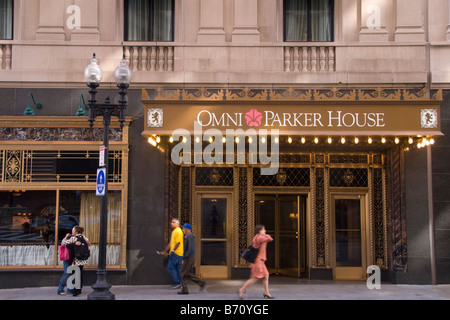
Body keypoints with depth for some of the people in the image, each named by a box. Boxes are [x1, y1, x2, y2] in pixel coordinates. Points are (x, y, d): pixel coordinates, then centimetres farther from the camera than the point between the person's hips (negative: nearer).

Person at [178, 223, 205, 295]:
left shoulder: (189, 236, -17)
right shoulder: (190, 236, 14)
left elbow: (190, 249, -23)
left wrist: (183, 259, -21)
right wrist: (184, 258, 22)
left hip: (188, 258, -10)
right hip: (191, 257, 10)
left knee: (184, 274, -1)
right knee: (188, 274, 14)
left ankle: (184, 290, 5)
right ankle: (201, 283, 11)